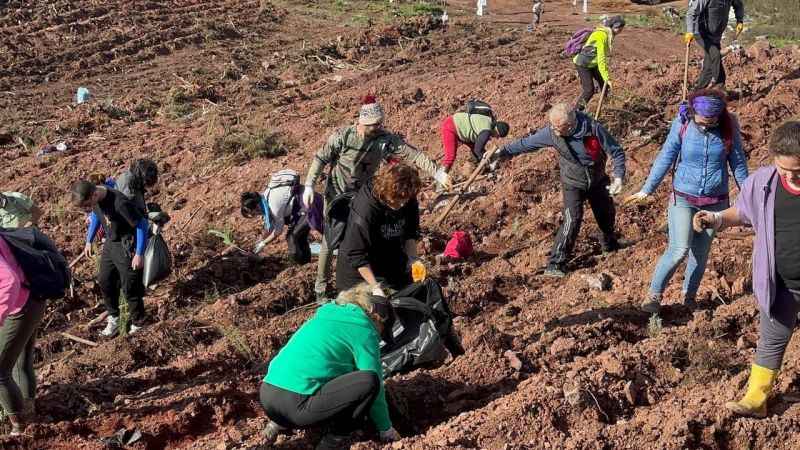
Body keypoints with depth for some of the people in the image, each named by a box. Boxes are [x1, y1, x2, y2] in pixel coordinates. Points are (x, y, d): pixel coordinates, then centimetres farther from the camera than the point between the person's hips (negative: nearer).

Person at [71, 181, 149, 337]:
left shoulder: (120, 203, -33)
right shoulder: (94, 199, -8)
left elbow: (142, 224, -25)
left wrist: (139, 254, -22)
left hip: (127, 246, -8)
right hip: (111, 242, 8)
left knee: (130, 287, 2)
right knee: (104, 280, 15)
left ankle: (138, 324, 21)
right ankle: (113, 317, 35)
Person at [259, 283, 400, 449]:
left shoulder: (328, 313, 25)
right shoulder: (364, 330, 1)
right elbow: (374, 384, 5)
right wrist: (386, 429, 18)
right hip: (296, 404, -9)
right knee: (369, 380, -10)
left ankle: (280, 423, 15)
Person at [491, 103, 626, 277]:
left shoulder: (594, 129, -29)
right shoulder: (551, 133, -24)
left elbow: (617, 152, -19)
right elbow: (526, 143, -10)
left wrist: (619, 177, -31)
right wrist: (502, 153, -8)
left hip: (598, 181, 1)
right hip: (573, 184, -1)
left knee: (606, 215, 20)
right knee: (572, 220, -19)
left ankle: (610, 242, 53)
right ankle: (556, 263, -12)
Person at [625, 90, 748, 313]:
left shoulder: (729, 126, -9)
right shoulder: (682, 123, -13)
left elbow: (738, 162, 2)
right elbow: (666, 157, -6)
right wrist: (646, 190, -4)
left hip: (715, 201, 2)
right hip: (683, 198, -2)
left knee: (701, 252, 11)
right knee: (679, 250, -12)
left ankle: (689, 297, 28)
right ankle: (654, 294, 3)